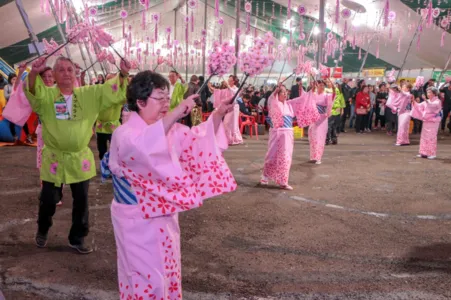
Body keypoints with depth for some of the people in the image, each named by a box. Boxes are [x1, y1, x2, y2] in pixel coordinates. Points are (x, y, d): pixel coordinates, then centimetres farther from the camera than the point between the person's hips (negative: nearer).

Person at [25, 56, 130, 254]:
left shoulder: (89, 95, 1)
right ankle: (42, 231, 39)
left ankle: (77, 238, 27)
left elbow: (114, 91, -6)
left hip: (79, 158, 2)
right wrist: (34, 72, -46)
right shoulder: (46, 96, -5)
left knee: (81, 201, 8)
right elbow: (32, 90, -26)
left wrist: (123, 75, -24)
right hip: (54, 158, -2)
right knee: (48, 200, 8)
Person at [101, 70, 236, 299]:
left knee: (167, 270, 21)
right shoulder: (124, 133, -20)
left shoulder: (168, 128, 4)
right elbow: (140, 147, -43)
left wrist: (218, 115, -7)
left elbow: (196, 139, 9)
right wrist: (175, 114, -49)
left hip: (163, 215, 8)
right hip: (138, 219, -8)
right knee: (146, 276, 4)